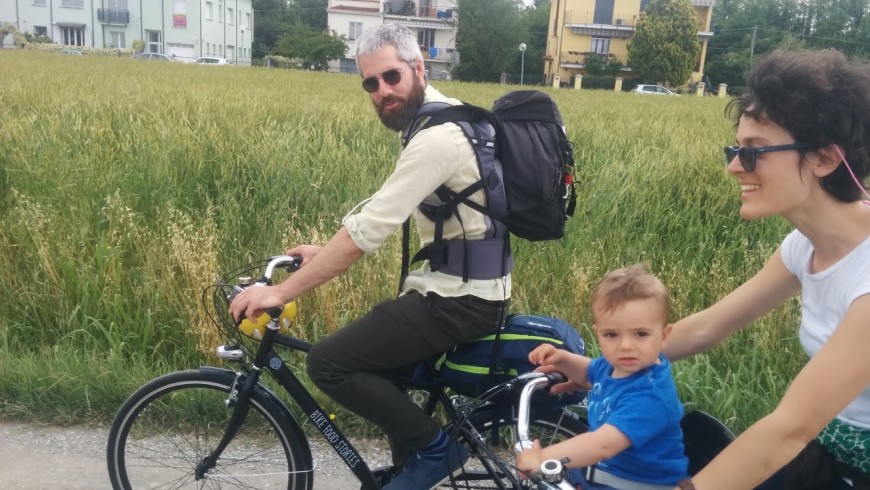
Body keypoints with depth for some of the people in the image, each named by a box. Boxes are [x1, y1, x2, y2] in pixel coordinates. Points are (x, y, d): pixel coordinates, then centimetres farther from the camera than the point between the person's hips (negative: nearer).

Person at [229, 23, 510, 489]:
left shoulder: (436, 138, -22)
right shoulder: (440, 117, 10)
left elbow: (368, 231, -26)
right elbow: (378, 211, 16)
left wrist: (280, 292, -19)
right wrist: (324, 252, 12)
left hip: (459, 298, -10)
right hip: (468, 286, 10)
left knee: (328, 362, -8)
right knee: (377, 354, 25)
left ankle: (435, 448, 5)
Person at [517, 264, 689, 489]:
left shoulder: (649, 396, -31)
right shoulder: (615, 365, -4)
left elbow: (603, 445, -42)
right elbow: (588, 373, 20)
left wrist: (544, 458, -46)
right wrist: (561, 359, 1)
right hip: (607, 470, 8)